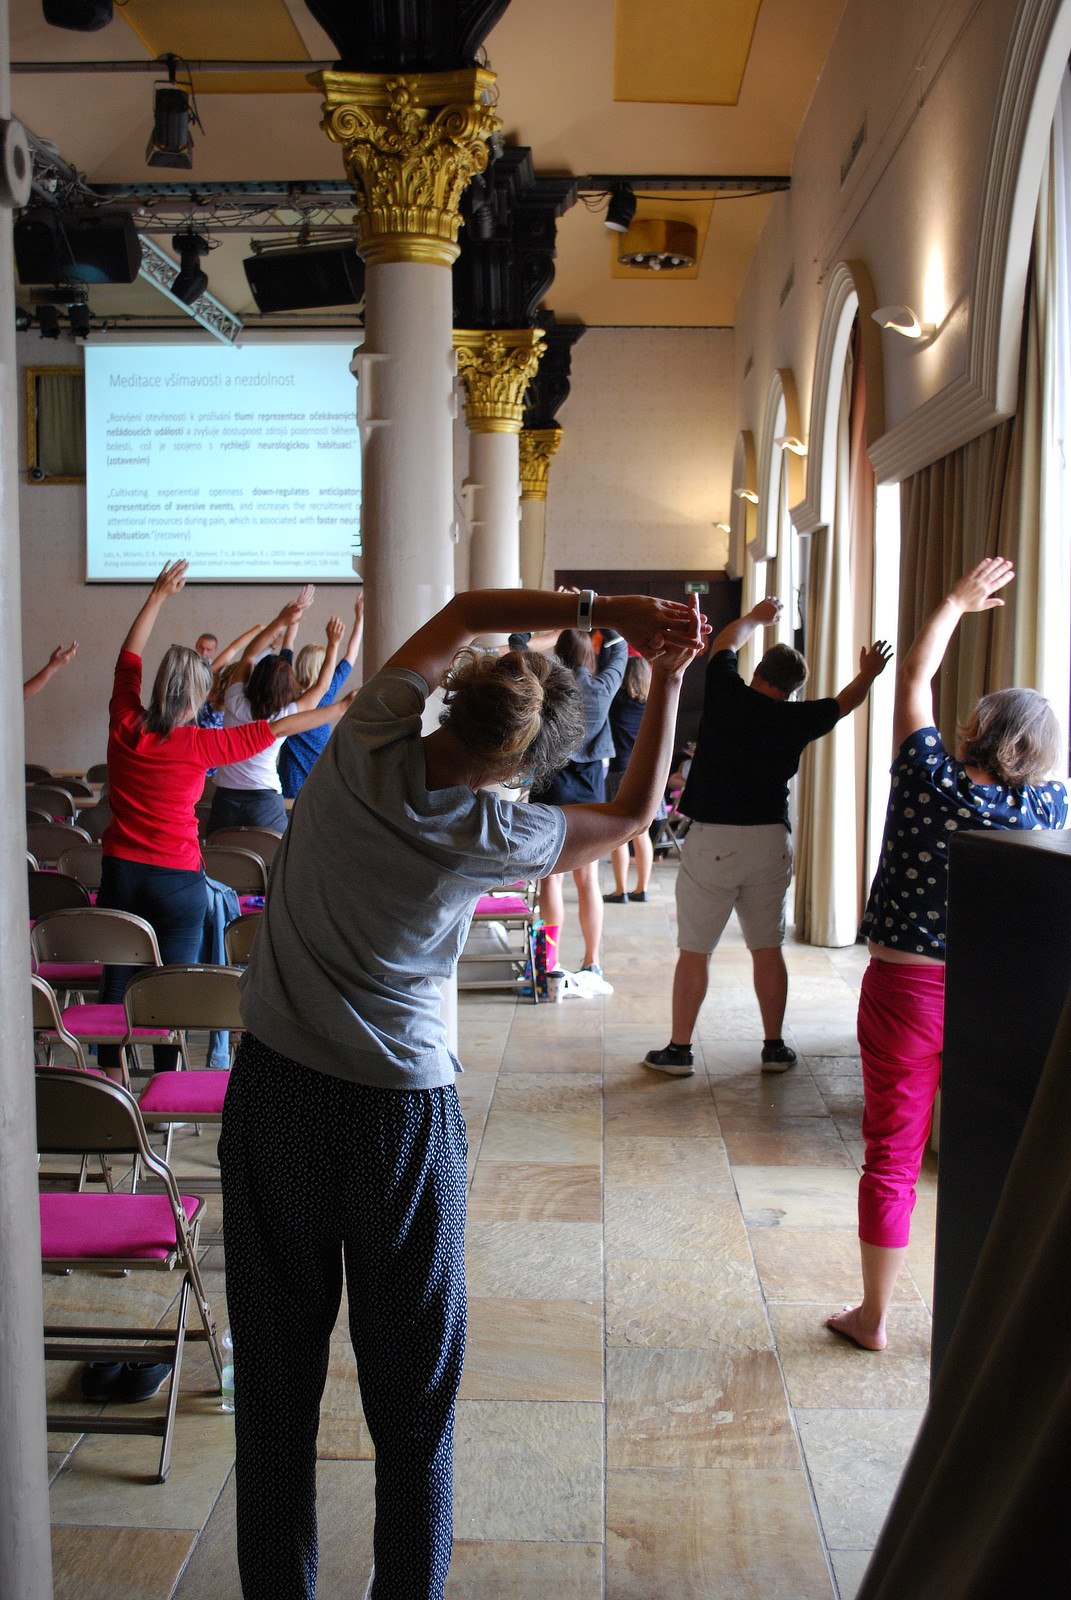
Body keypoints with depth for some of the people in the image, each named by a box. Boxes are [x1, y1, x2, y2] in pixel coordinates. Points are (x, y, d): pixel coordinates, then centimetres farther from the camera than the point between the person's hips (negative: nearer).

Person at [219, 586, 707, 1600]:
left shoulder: (368, 747, -10)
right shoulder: (496, 839, -13)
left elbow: (460, 613, 4)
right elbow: (635, 812, 7)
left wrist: (599, 608, 1)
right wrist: (667, 680, 10)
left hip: (274, 1088, 3)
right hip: (402, 1107, -2)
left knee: (277, 1375, 13)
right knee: (411, 1394, 12)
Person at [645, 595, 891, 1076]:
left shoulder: (727, 695, -5)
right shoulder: (796, 719, 0)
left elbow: (725, 643, 17)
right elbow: (846, 701, 21)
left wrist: (757, 617, 35)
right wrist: (868, 674, 41)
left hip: (712, 841, -2)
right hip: (770, 842, 2)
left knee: (694, 950, 4)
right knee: (768, 949, 12)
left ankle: (679, 1051, 9)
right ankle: (774, 1047, 21)